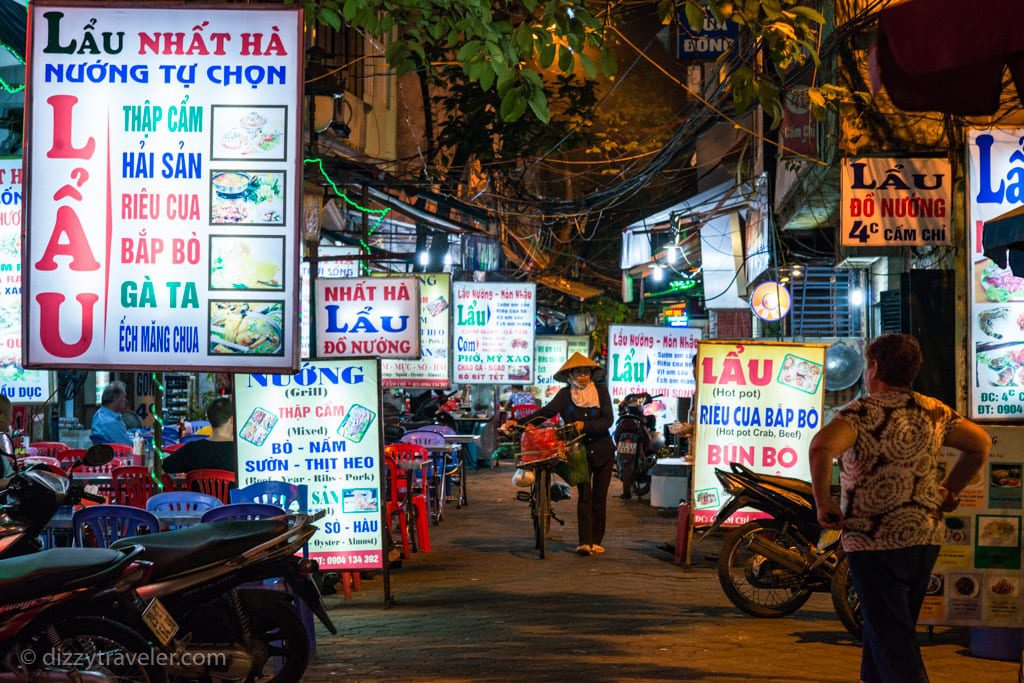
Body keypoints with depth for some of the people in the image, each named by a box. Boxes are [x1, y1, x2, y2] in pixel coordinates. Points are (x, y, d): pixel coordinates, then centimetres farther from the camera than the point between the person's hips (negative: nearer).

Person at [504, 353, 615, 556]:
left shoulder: (601, 391, -1)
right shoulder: (565, 394, 0)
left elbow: (607, 421, -9)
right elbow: (546, 412, -11)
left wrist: (584, 425, -23)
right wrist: (520, 423, -24)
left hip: (602, 451, 1)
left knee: (599, 498, 4)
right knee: (584, 497, -11)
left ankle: (596, 541, 12)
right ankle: (584, 542, -19)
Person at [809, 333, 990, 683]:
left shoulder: (862, 412, -12)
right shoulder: (934, 412, 8)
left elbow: (821, 447, -29)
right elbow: (981, 443, 19)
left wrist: (823, 503, -18)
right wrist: (948, 490, 20)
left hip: (876, 542, -6)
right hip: (926, 538, 6)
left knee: (891, 639, -4)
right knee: (894, 627, 21)